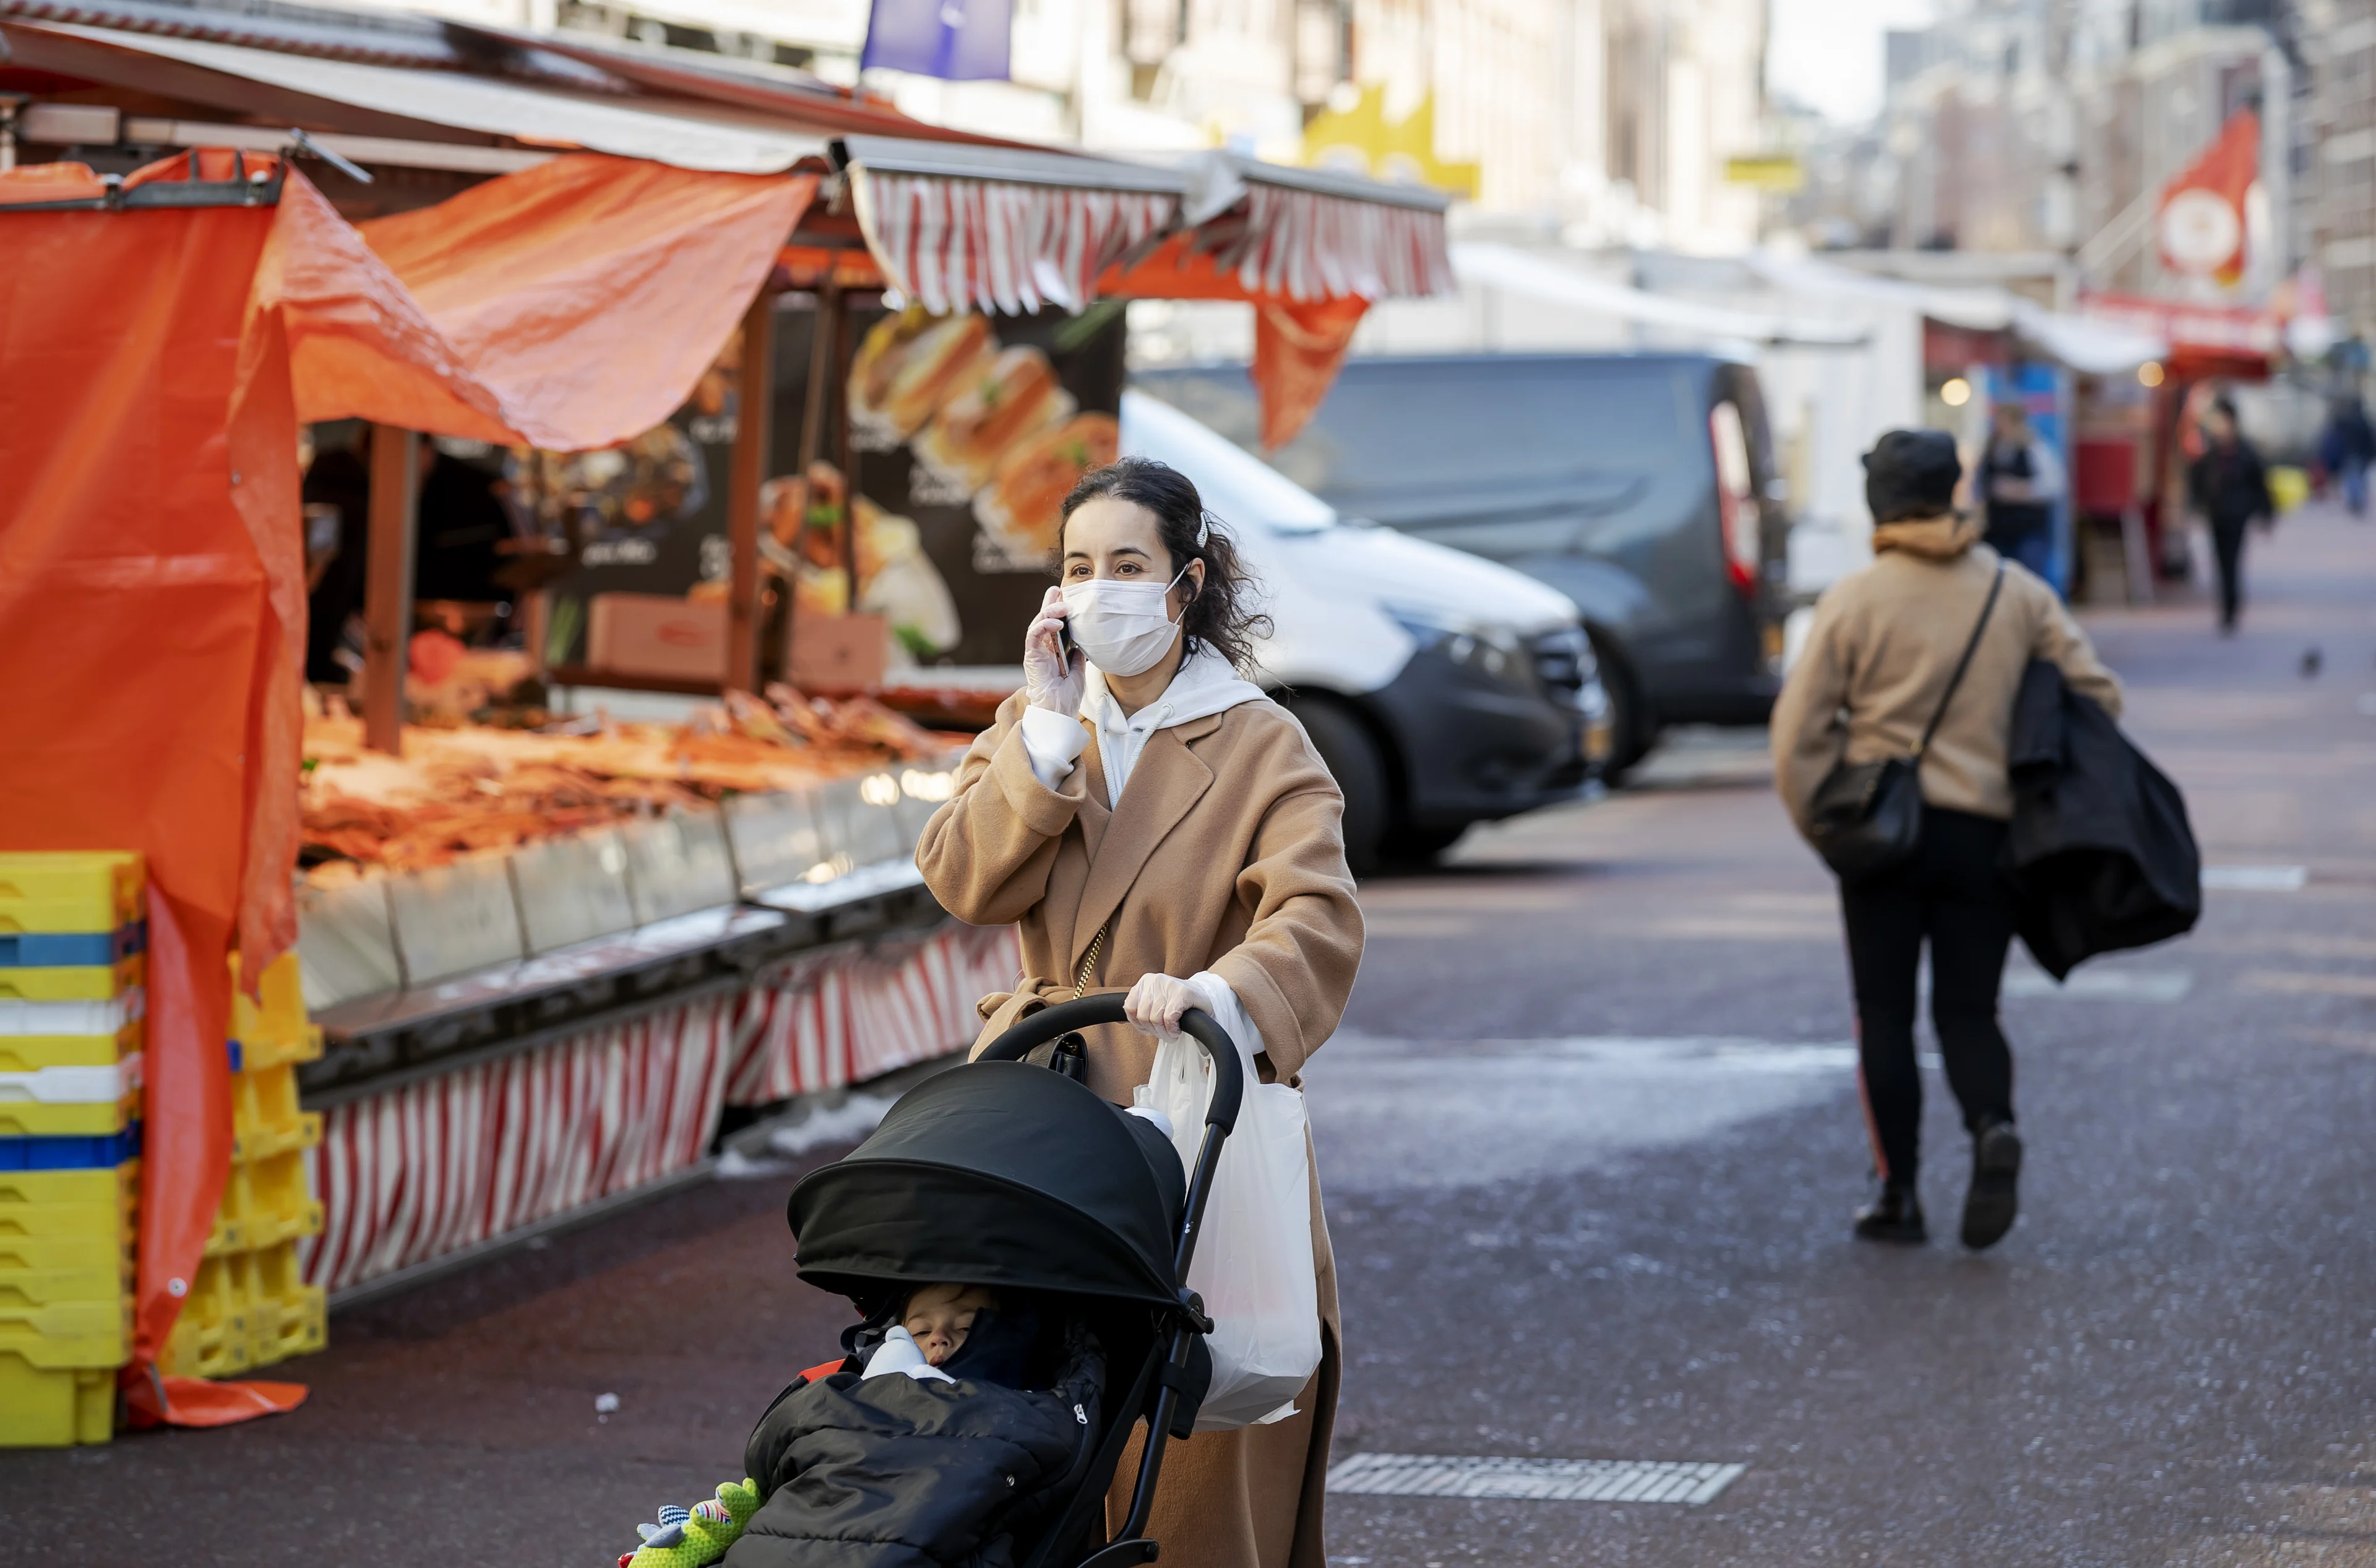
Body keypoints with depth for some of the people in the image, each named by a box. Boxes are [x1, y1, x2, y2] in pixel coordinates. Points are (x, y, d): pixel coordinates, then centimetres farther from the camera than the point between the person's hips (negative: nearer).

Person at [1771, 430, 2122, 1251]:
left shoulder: (1854, 600, -6)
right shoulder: (2018, 594, 1)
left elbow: (1797, 731, -8)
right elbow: (2096, 692, 3)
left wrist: (1821, 822, 5)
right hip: (1985, 834, 2)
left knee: (1885, 1016, 9)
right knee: (1968, 1008, 11)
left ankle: (1897, 1191, 8)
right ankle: (1993, 1127, -18)